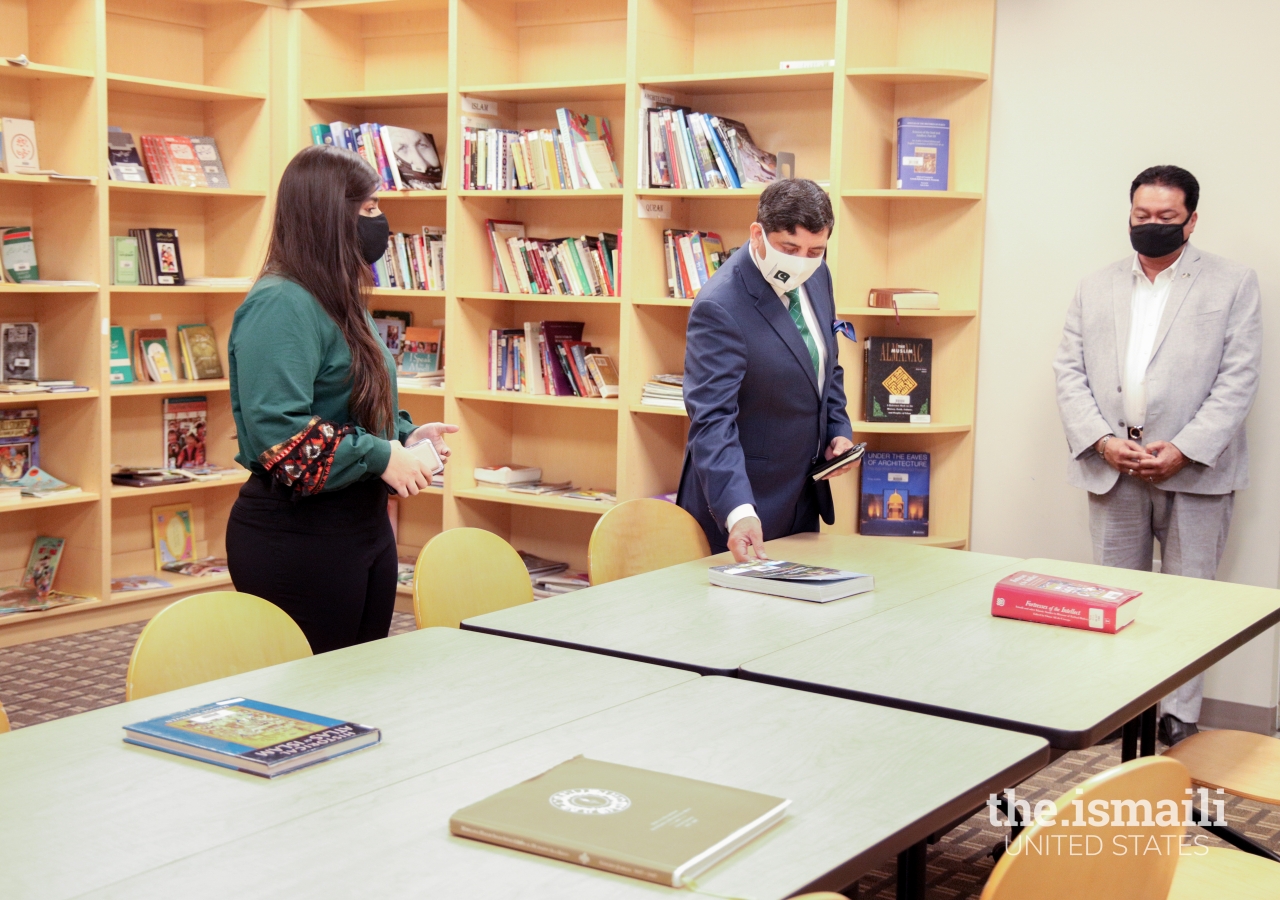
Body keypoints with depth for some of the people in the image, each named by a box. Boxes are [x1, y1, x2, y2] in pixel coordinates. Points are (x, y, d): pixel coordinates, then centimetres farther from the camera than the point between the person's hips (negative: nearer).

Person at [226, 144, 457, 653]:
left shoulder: (342, 303, 15)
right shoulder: (281, 305, -17)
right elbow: (278, 432, -26)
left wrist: (405, 435, 7)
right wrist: (379, 456, -20)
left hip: (366, 524, 10)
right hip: (296, 535, -10)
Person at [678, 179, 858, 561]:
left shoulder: (817, 276, 0)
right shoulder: (720, 308, -25)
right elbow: (711, 418, -31)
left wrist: (839, 429, 2)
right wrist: (738, 511, -41)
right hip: (741, 495, -7)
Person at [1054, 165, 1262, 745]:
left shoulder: (1232, 285, 3)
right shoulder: (1095, 288, 13)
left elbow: (1238, 380, -4)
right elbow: (1070, 372, 7)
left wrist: (1185, 449, -13)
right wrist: (1101, 441, -9)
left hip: (1194, 472, -3)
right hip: (1112, 469, 3)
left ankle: (1179, 718, 11)